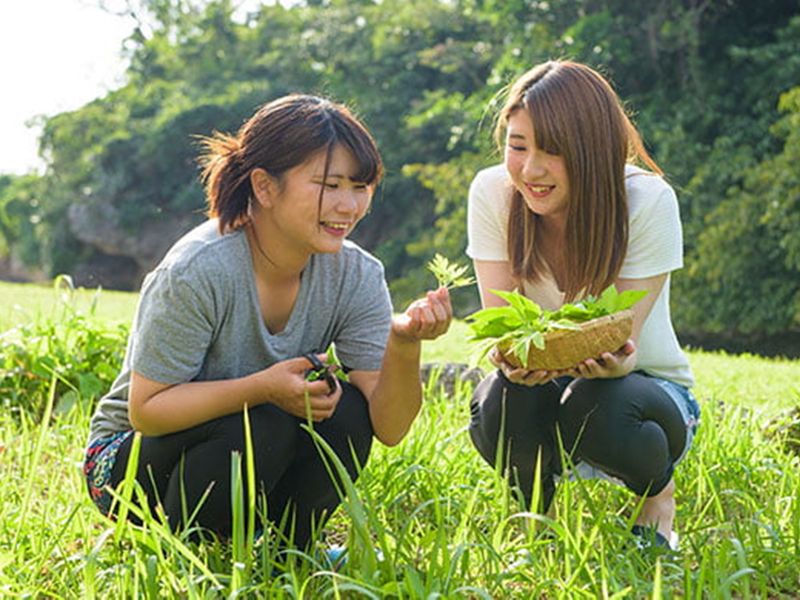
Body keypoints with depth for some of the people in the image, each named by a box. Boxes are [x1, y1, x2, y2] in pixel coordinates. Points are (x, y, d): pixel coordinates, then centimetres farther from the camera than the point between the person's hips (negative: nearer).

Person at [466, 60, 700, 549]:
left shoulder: (648, 201, -21)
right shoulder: (492, 193, -15)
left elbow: (621, 337, -22)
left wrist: (610, 361, -47)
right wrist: (513, 358, -41)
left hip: (644, 387, -1)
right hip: (544, 387, 1)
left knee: (596, 404, -36)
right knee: (501, 400, -33)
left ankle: (659, 496, 1)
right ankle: (536, 511, 2)